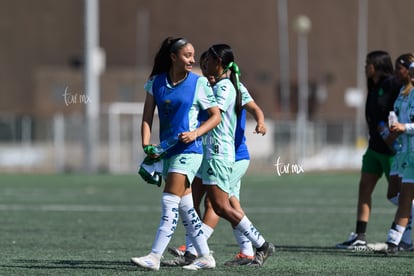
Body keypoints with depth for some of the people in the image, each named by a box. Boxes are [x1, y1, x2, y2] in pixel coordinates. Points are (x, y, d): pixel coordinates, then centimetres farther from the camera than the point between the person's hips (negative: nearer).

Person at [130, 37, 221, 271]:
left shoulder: (199, 83, -4)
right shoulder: (156, 82, 6)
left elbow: (216, 116, 0)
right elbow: (148, 117, 7)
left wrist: (195, 133, -15)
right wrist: (146, 145, -8)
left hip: (188, 150, -5)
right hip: (166, 151, 6)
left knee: (170, 203, -13)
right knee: (185, 205, 9)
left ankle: (155, 257, -16)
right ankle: (205, 257, 17)